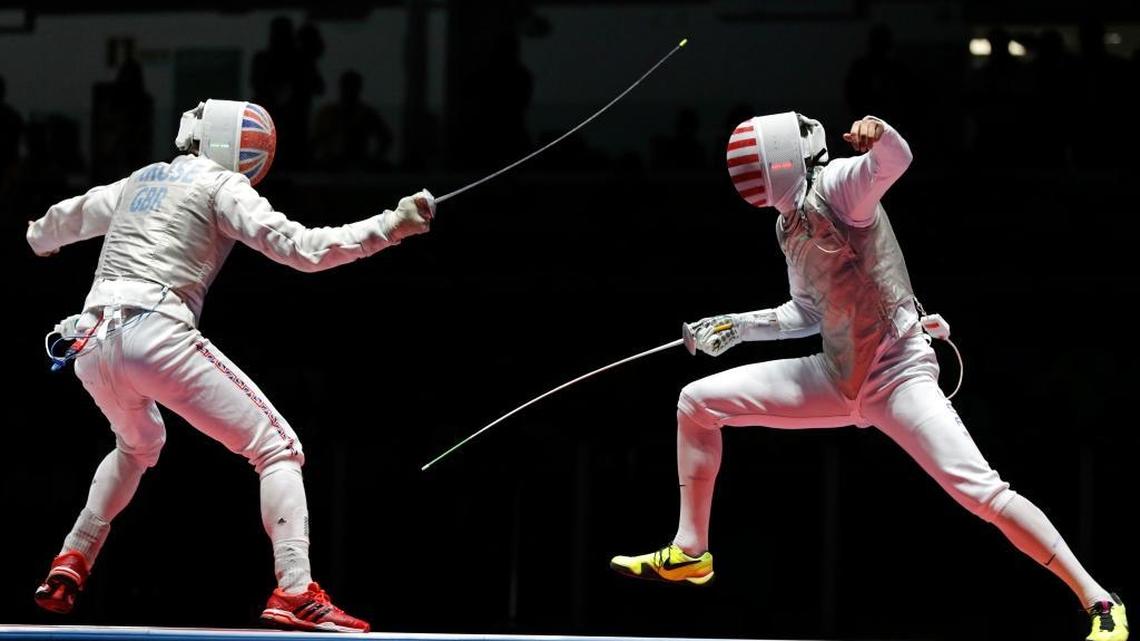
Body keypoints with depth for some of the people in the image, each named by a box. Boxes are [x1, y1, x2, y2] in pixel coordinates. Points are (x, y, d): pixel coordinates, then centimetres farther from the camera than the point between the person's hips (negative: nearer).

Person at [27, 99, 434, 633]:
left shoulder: (139, 182, 25)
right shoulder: (220, 185, 6)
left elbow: (60, 222, 43)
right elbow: (301, 248, -8)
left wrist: (40, 237, 67)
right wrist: (391, 225, -9)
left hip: (92, 344, 7)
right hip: (156, 336, -7)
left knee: (139, 448, 38)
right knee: (279, 450, -2)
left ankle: (69, 570, 30)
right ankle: (295, 594, -20)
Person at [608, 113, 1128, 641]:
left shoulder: (835, 184, -12)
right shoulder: (792, 223, 13)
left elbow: (895, 160, -34)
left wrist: (879, 136, -57)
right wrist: (737, 326, 15)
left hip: (897, 378, -9)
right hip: (837, 378, 9)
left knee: (982, 495, -21)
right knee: (697, 404, 5)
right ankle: (690, 552, 15)